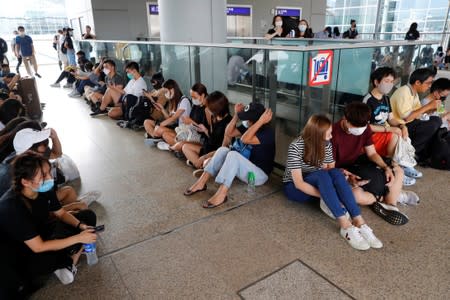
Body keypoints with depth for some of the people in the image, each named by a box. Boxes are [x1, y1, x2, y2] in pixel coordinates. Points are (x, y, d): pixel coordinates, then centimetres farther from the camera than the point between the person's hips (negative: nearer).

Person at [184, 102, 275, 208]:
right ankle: (201, 183, -14)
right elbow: (229, 133, 4)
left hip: (260, 174, -8)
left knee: (233, 155, -32)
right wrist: (237, 115, -5)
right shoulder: (249, 126, 3)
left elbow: (245, 139, -36)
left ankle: (221, 195, -34)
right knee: (223, 150, -12)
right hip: (246, 167, 8)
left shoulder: (268, 132, -21)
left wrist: (261, 122, -34)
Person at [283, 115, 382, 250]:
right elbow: (299, 183, -25)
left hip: (317, 184, 5)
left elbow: (331, 170, -7)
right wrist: (325, 195, -31)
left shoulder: (326, 144, -6)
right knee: (322, 174, -36)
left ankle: (359, 222, -35)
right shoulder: (296, 147, -23)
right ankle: (346, 226, -41)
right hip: (294, 188, -4)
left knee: (336, 173, -29)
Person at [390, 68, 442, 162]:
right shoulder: (404, 92, -21)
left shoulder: (414, 92, 8)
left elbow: (417, 113, 7)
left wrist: (430, 107, -9)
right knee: (432, 125, -20)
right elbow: (406, 117, -27)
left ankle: (423, 153, 5)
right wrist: (428, 106, -21)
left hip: (408, 123, 9)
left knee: (437, 120, 1)